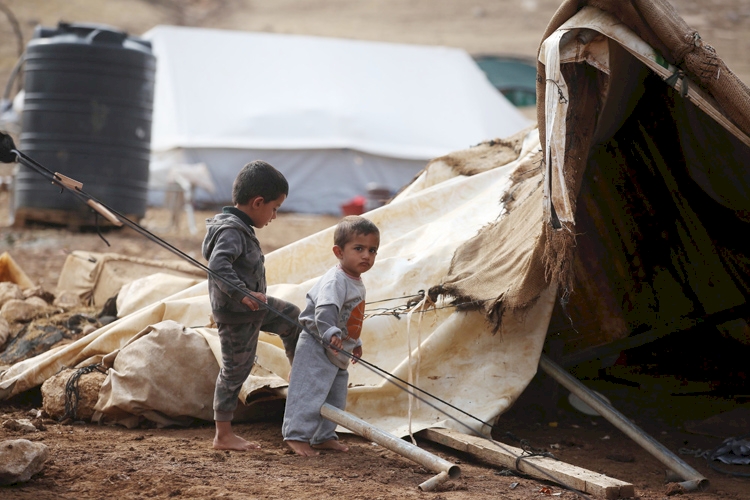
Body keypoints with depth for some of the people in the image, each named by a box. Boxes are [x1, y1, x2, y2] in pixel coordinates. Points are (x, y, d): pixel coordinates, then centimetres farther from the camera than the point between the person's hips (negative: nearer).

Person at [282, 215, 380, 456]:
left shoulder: (357, 283, 11)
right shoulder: (334, 281, -22)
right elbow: (325, 310, -38)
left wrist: (355, 343, 30)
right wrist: (330, 334, -51)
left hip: (339, 354, 10)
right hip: (316, 349, -10)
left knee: (336, 397, 16)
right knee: (309, 393, -8)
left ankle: (324, 437, 27)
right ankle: (296, 435, -1)